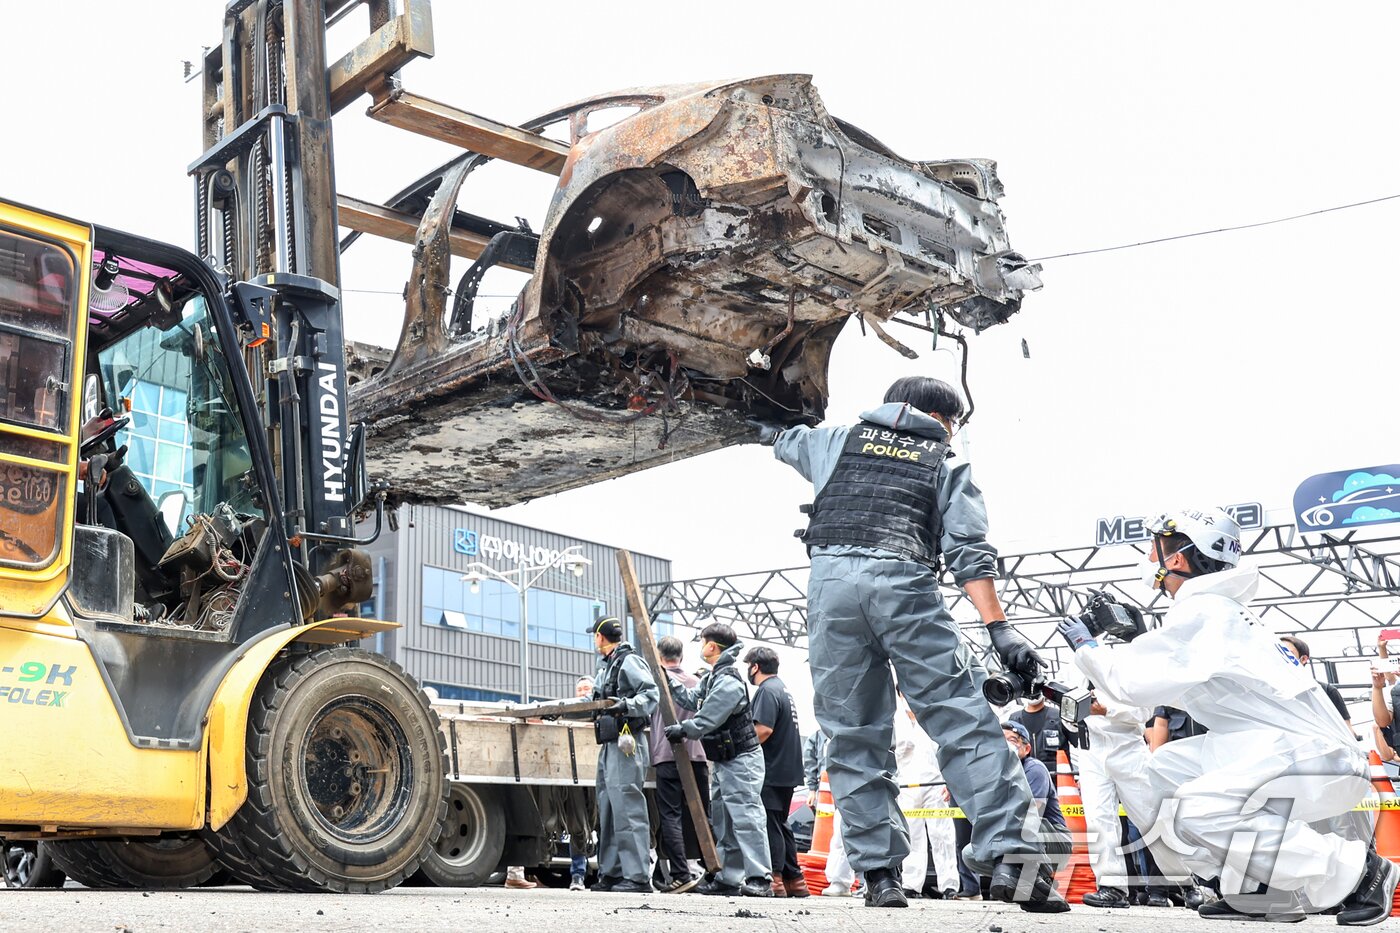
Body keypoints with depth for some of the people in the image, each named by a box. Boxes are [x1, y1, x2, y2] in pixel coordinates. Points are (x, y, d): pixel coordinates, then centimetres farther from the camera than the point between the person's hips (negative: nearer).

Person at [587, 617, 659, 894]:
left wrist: (627, 706, -30)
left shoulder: (629, 661, -7)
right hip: (609, 745, 10)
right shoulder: (604, 666, 22)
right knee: (607, 811, 11)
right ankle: (611, 874, 16)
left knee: (627, 809, -13)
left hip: (626, 745, -10)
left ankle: (637, 877, -14)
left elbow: (651, 693, -16)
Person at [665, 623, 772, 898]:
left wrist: (682, 730, -9)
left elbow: (707, 719, -23)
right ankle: (727, 878, 17)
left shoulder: (728, 683, -21)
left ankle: (760, 879, -16)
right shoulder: (711, 678, 12)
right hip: (722, 761, 11)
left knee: (746, 817, -14)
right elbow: (691, 700, 23)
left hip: (741, 761, -11)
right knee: (722, 821, 12)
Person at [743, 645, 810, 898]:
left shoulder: (767, 691, -12)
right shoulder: (783, 690, 20)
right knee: (781, 826, 14)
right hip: (787, 770, 10)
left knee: (771, 826, -7)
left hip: (771, 772, -10)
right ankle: (794, 880, 16)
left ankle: (774, 879, -8)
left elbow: (764, 729, -24)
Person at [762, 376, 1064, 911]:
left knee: (853, 736, 6)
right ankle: (1009, 855, -15)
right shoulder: (946, 464, 21)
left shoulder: (840, 440, 27)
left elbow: (786, 441, 48)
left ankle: (878, 873, 3)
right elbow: (968, 551, 7)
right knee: (962, 718, -4)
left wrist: (769, 433, 72)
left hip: (831, 581, 2)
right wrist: (998, 627, 0)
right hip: (905, 582, -2)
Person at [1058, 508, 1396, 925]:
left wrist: (1086, 647, 0)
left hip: (1315, 756, -10)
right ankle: (1261, 893, 7)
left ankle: (1356, 871, -12)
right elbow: (1179, 688, 26)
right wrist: (1114, 644, 23)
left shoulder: (1202, 610, -13)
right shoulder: (1216, 608, 17)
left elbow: (1134, 683, -16)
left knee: (1196, 817, -24)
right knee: (1167, 766, 10)